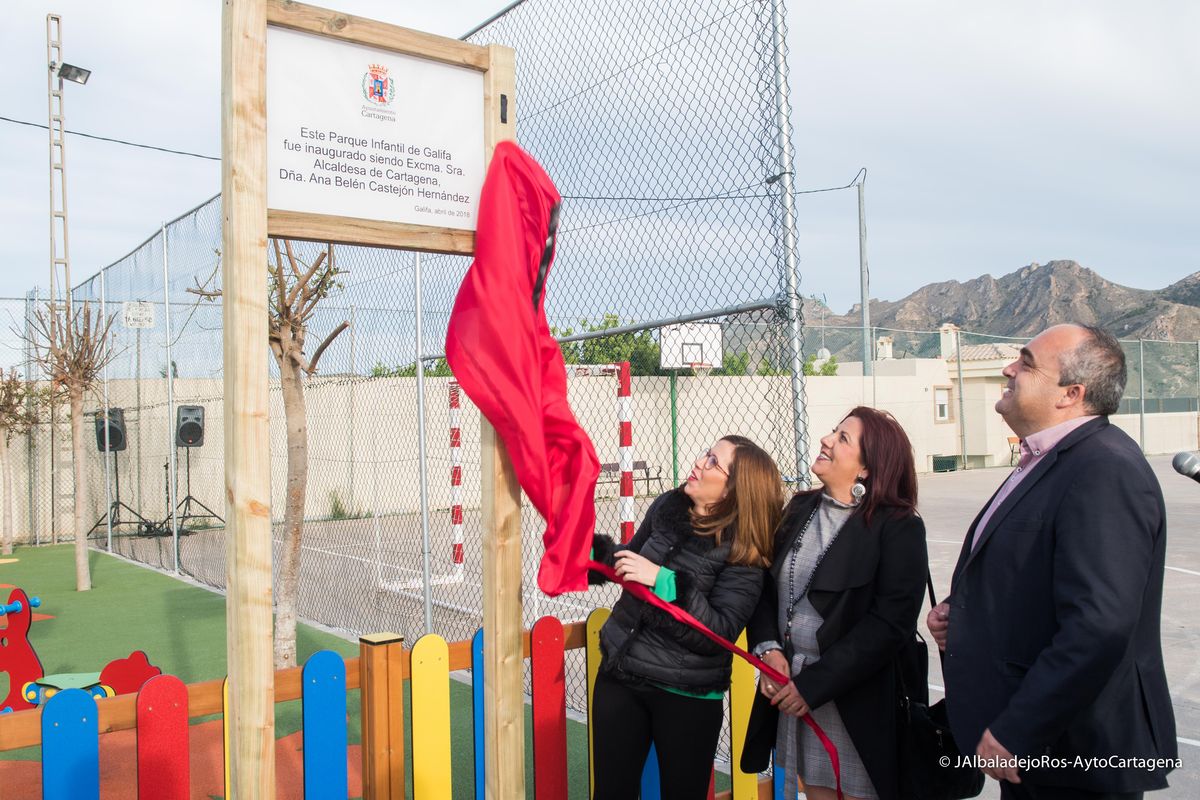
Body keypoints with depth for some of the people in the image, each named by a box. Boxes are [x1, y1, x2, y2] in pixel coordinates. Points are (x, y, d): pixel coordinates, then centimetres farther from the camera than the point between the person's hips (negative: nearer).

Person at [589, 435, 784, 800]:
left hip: (687, 696, -4)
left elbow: (719, 632, -23)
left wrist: (662, 580, -30)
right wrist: (592, 549, -2)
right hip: (619, 674, 5)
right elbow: (631, 561, 16)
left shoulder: (743, 551, -16)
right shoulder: (667, 507, -1)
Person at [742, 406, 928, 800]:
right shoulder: (800, 509, 5)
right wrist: (767, 647, -11)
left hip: (857, 701, -5)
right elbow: (764, 585, 7)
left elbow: (890, 623, -17)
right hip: (789, 687, 5)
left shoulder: (899, 528, -11)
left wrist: (813, 685, -18)